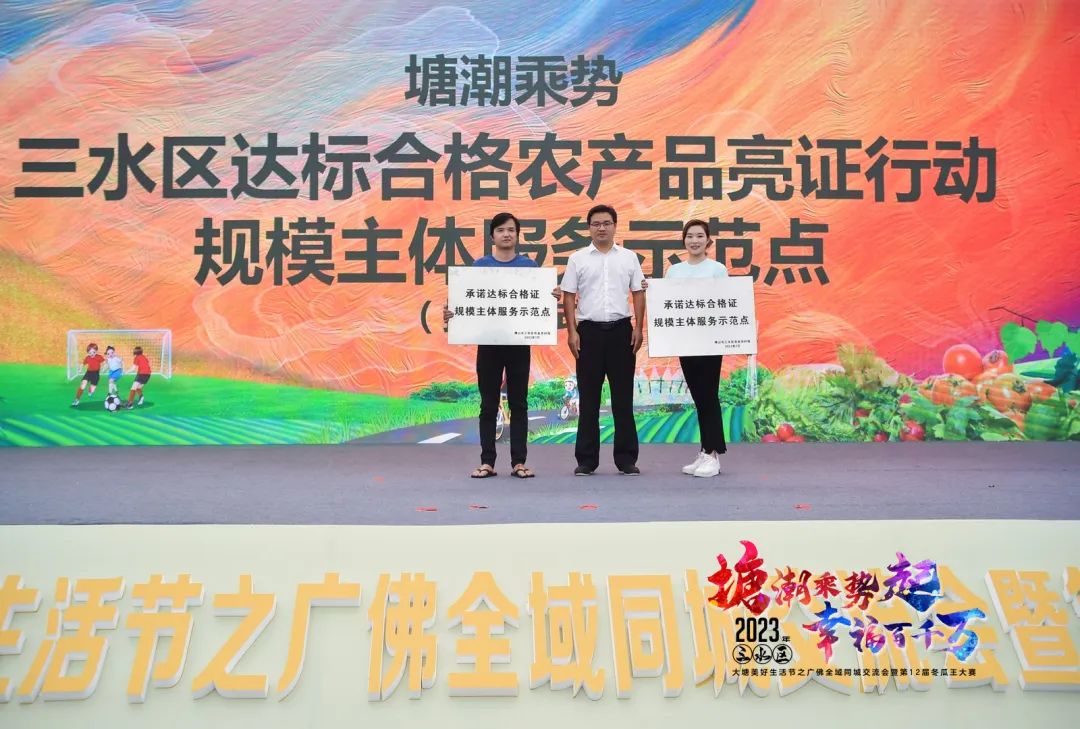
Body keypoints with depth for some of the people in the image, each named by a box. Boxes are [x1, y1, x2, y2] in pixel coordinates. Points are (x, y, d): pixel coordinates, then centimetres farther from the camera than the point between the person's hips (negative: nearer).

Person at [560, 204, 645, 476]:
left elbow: (638, 294, 7)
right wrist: (572, 331, -6)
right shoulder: (578, 259, 4)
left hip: (621, 330, 1)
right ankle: (586, 459, 10)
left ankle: (626, 458, 11)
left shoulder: (629, 257, 7)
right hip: (589, 331, -1)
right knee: (589, 397, 3)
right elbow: (568, 297, 3)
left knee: (623, 397, 4)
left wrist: (638, 328, -3)